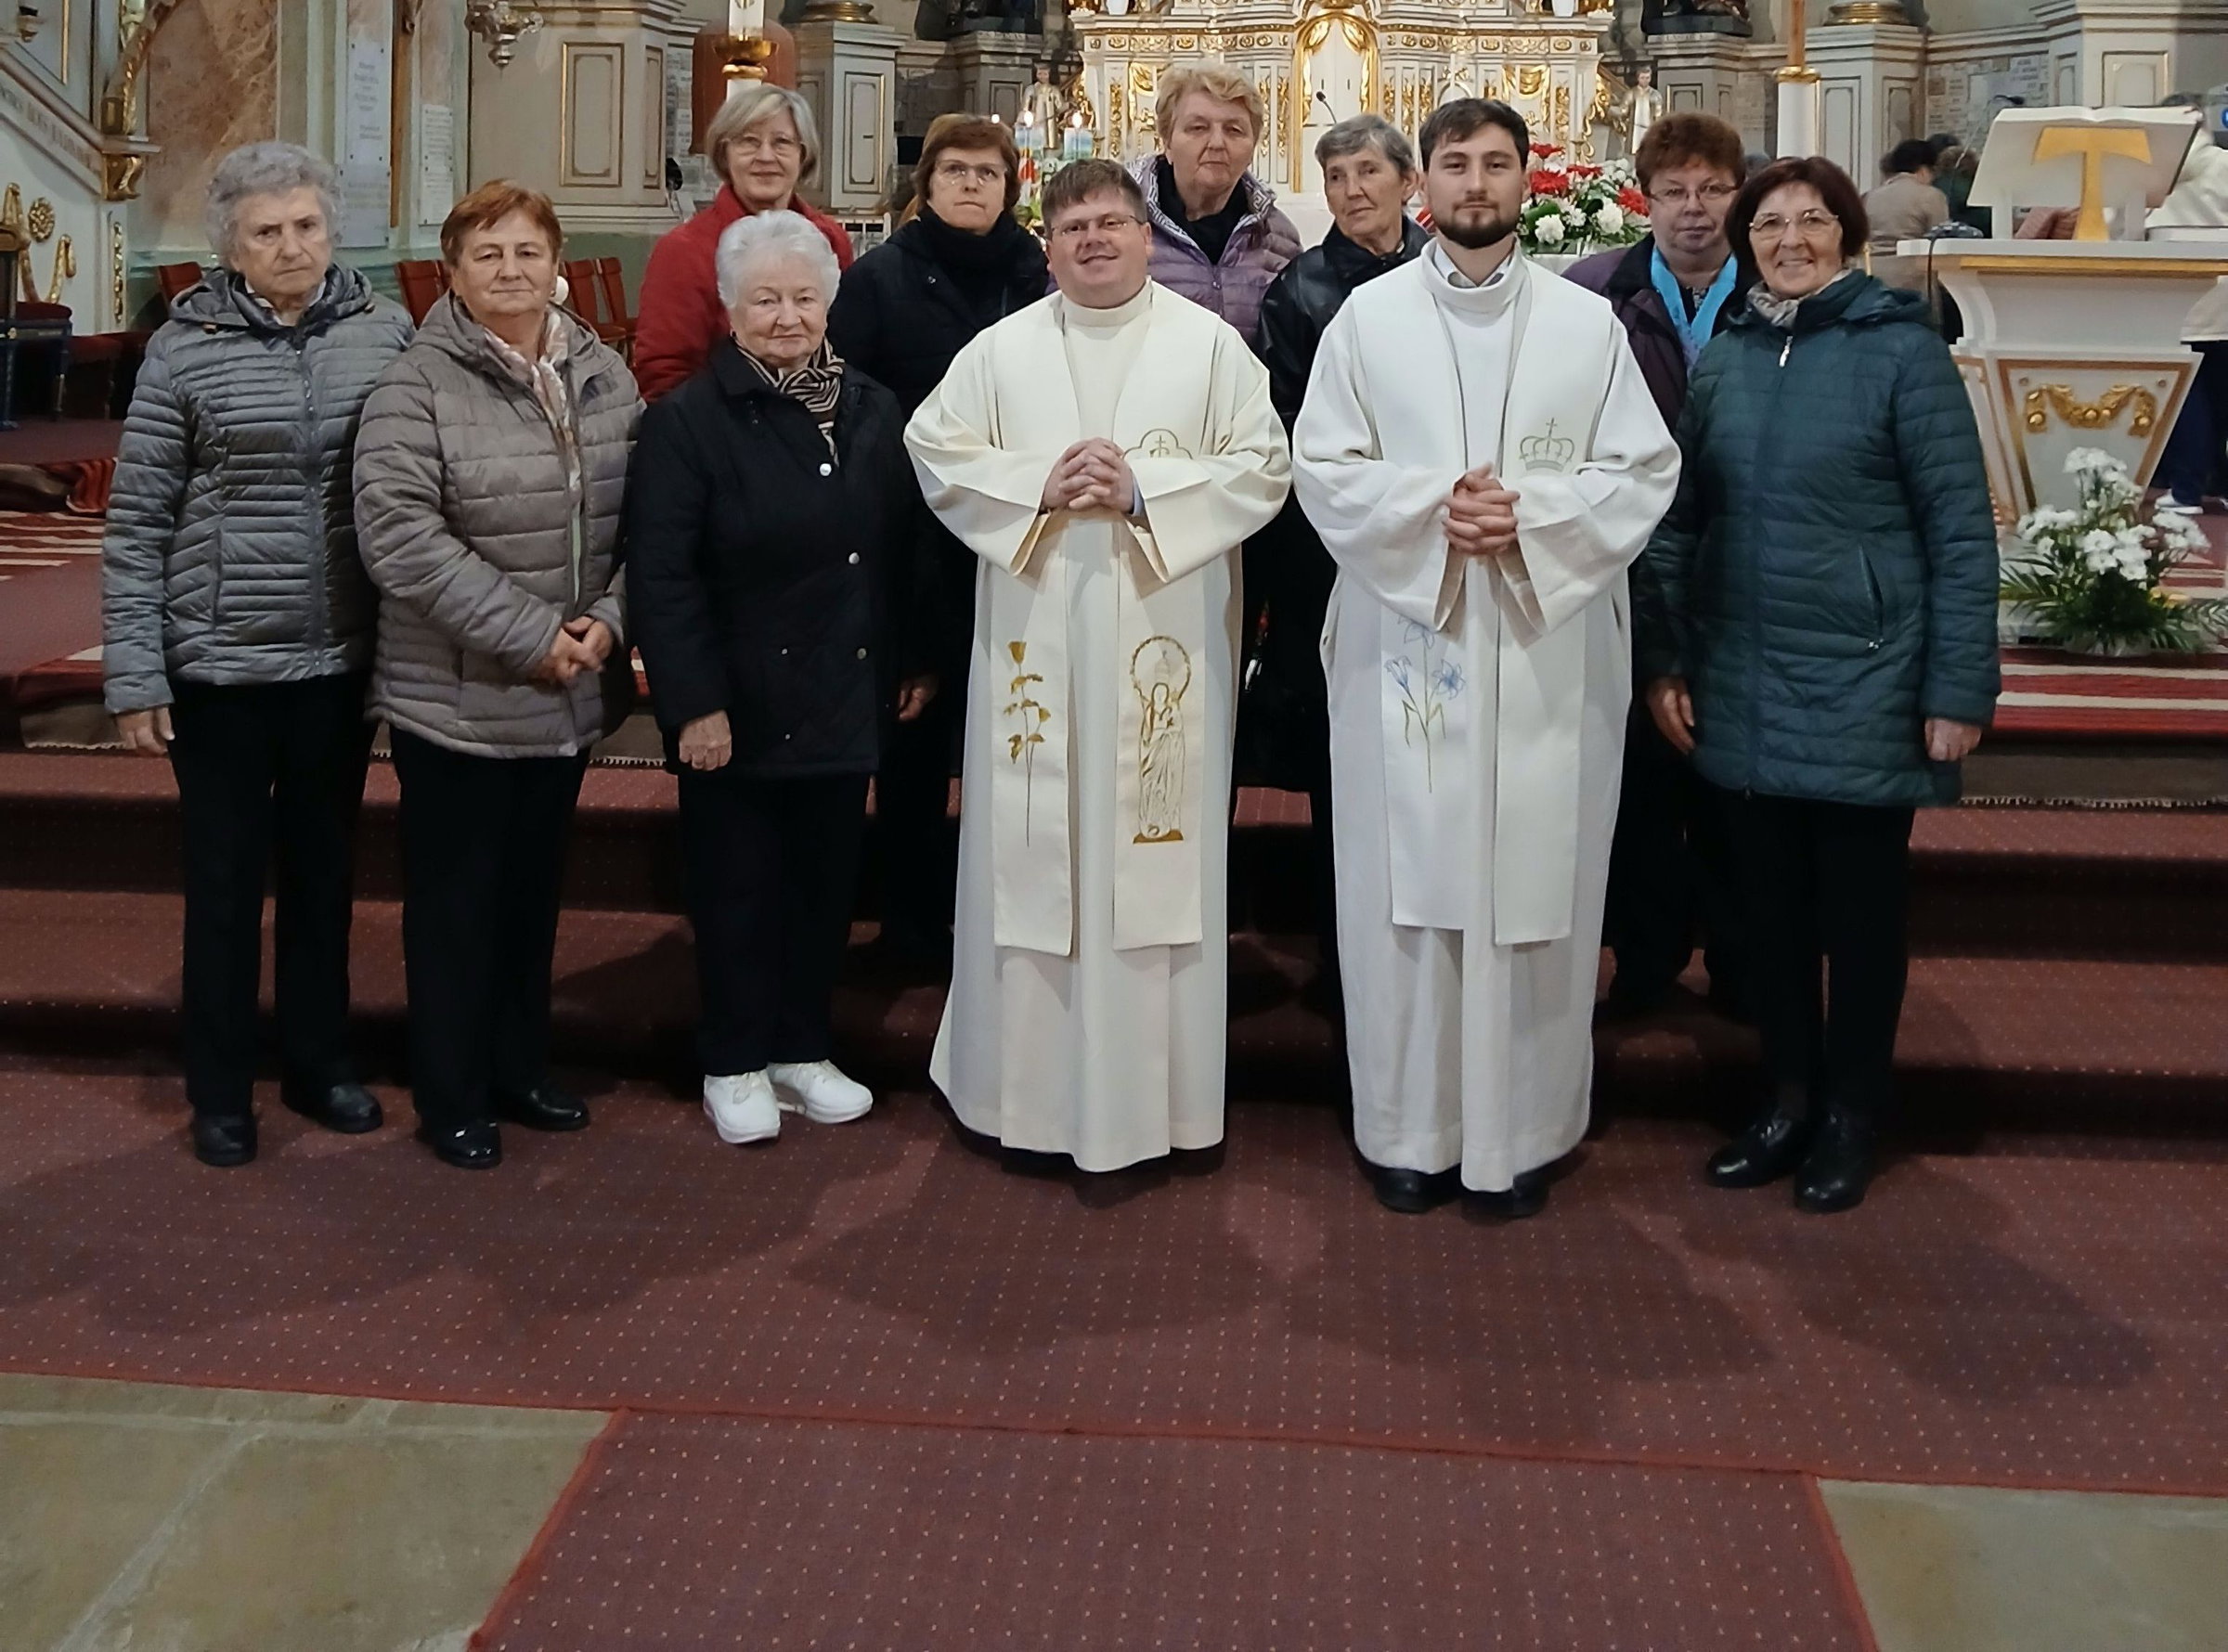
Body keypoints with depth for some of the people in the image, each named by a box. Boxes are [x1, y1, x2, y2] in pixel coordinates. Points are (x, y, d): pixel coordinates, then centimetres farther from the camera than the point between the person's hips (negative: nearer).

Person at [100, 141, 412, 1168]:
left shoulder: (384, 333, 0)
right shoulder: (186, 349, -6)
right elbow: (137, 524, -3)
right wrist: (134, 676, -6)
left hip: (342, 663, 2)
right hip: (219, 666, -2)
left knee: (324, 871, 16)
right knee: (225, 882, 8)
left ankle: (319, 1063, 32)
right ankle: (220, 1089, 23)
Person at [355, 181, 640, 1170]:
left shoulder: (604, 376, 5)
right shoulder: (416, 387, -12)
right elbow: (397, 532, -20)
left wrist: (608, 620, -10)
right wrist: (529, 633, -21)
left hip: (571, 695, 5)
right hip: (457, 698, -5)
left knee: (534, 889, 18)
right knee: (455, 898, 7)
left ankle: (522, 1070, 33)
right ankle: (452, 1099, 21)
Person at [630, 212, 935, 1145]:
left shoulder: (872, 411, 6)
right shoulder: (688, 421, -9)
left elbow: (907, 550, 12)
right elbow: (660, 576, -14)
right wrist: (694, 702, -17)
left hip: (843, 703, 5)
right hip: (739, 708, -4)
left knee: (828, 881, 13)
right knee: (737, 886, 6)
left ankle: (803, 1050, 28)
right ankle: (734, 1066, 21)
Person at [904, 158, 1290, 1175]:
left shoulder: (1209, 344, 4)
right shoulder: (1002, 349, 8)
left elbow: (1262, 466, -2)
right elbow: (936, 451, 4)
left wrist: (1146, 491, -14)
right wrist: (1038, 487, -11)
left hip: (1162, 641, -1)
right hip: (1036, 640, 2)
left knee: (1154, 854, 1)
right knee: (1031, 850, 4)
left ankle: (1148, 1090, 11)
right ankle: (1027, 1082, 17)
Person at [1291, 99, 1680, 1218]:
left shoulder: (1588, 322, 5)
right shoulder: (1367, 316, 4)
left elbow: (1645, 473, 1)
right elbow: (1323, 469, 0)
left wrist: (1527, 514, -14)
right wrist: (1432, 506, -16)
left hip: (1547, 651, 0)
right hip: (1405, 641, 0)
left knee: (1535, 886, 3)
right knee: (1408, 884, 3)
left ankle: (1522, 1134, 14)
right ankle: (1407, 1129, 14)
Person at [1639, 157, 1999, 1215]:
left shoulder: (1903, 351, -7)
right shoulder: (1723, 360, 6)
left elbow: (1962, 531, -7)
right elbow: (1683, 523, 12)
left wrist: (1959, 691, -10)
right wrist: (1665, 662, 6)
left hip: (1862, 691, -4)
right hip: (1742, 693, 4)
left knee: (1860, 909, 8)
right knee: (1772, 904, 12)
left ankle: (1850, 1116, 23)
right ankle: (1787, 1098, 27)